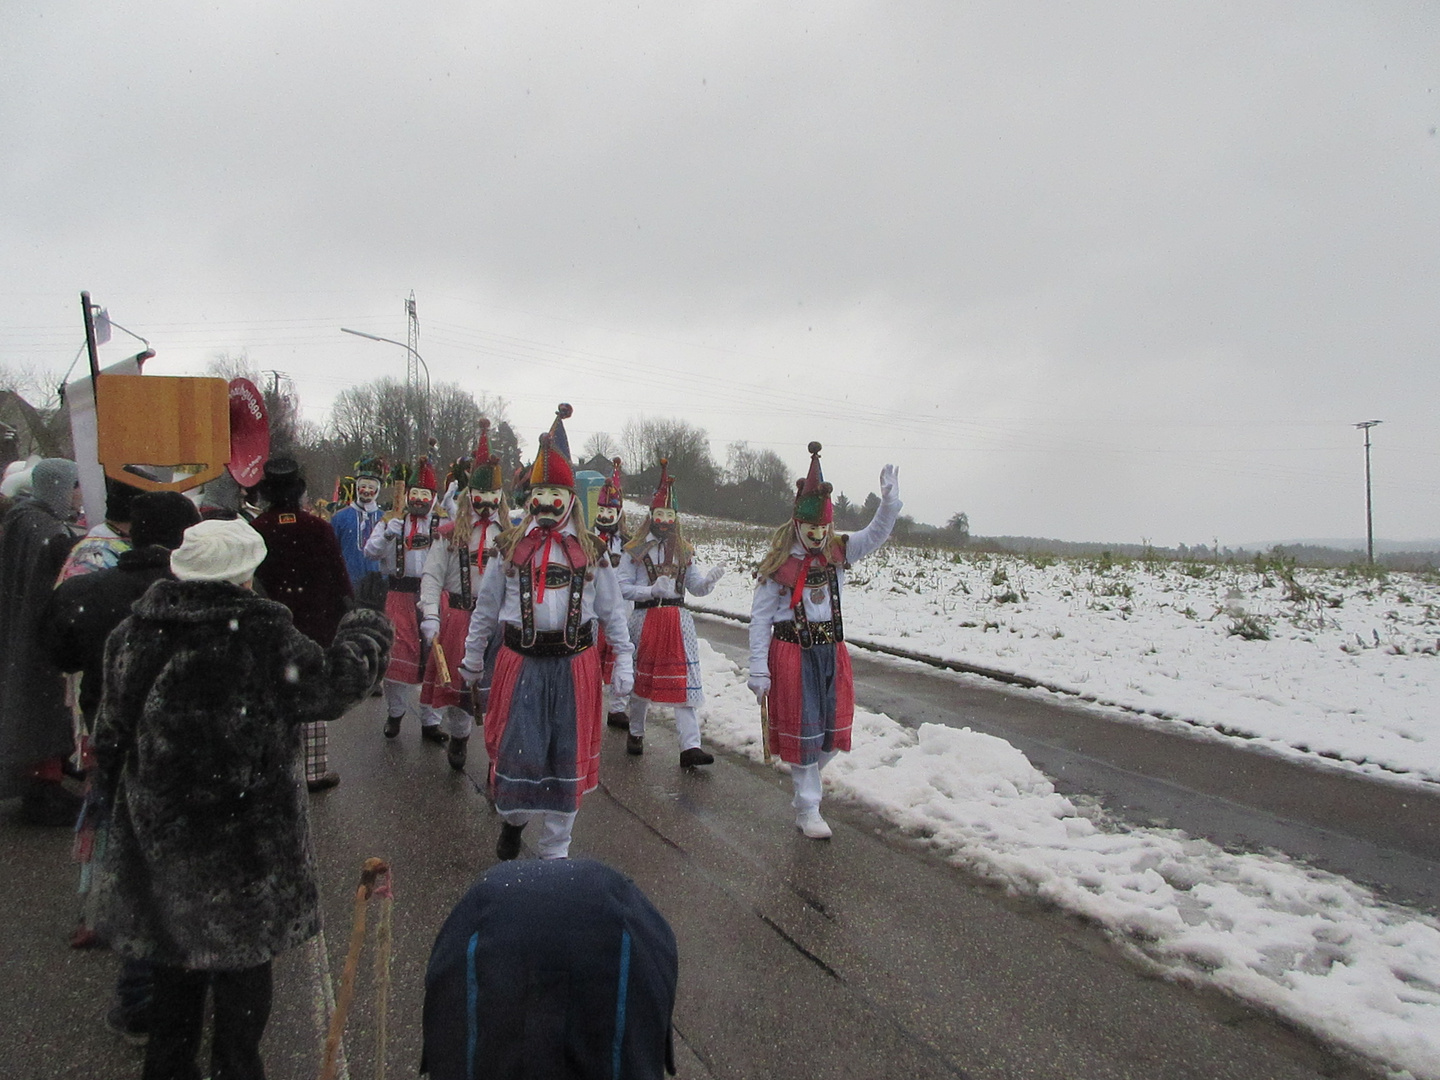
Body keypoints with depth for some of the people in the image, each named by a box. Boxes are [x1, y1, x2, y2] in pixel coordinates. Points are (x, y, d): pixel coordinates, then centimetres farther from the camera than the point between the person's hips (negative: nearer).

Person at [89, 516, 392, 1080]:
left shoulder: (133, 634, -2)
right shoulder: (265, 638, -20)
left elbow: (111, 734, 7)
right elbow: (334, 684, -10)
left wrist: (119, 804, 20)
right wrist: (367, 633, 8)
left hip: (156, 832, 6)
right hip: (245, 841, -5)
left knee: (175, 958, 22)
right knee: (241, 963, 10)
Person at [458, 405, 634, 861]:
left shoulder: (590, 551, 5)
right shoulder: (510, 547, 6)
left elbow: (612, 610, 6)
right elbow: (485, 608, 11)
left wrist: (624, 661, 2)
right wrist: (472, 659, 14)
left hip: (575, 665, 0)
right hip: (521, 663, 0)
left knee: (568, 755, 6)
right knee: (516, 750, -2)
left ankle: (555, 850, 21)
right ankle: (513, 817, 31)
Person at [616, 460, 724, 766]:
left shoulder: (684, 551, 12)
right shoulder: (635, 550, 1)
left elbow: (696, 588, 8)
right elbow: (622, 588, -6)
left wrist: (709, 579, -13)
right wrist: (652, 591, -18)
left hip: (678, 620, 2)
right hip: (645, 618, -2)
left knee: (685, 681, -6)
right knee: (641, 678, 10)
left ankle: (691, 746, -9)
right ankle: (636, 733, 31)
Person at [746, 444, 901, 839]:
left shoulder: (837, 554, 3)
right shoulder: (779, 566, -10)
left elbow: (877, 533, -5)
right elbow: (759, 619, -8)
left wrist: (889, 500, -24)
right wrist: (759, 670, -10)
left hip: (832, 650, 5)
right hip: (792, 653, -5)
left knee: (833, 730, 10)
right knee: (803, 730, 2)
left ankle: (804, 785, 35)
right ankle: (807, 810, 16)